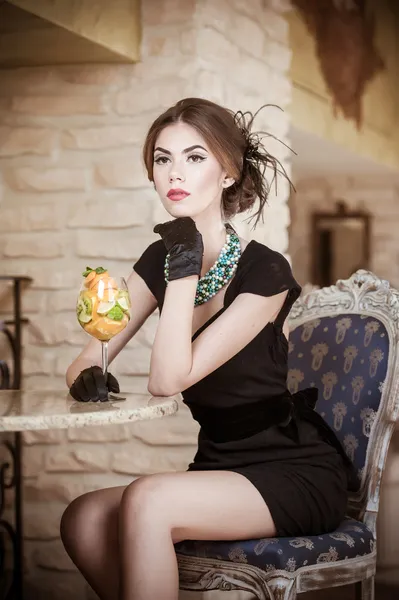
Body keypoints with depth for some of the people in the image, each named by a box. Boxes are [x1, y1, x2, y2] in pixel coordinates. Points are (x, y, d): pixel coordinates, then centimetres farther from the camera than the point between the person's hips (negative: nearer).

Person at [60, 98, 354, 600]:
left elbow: (168, 380, -20)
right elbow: (87, 363, 5)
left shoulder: (264, 272, -16)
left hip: (298, 474, -6)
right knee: (82, 521, -19)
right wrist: (88, 378, -18)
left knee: (146, 499, -31)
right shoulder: (159, 261, 5)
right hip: (220, 464, 6)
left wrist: (184, 271, -22)